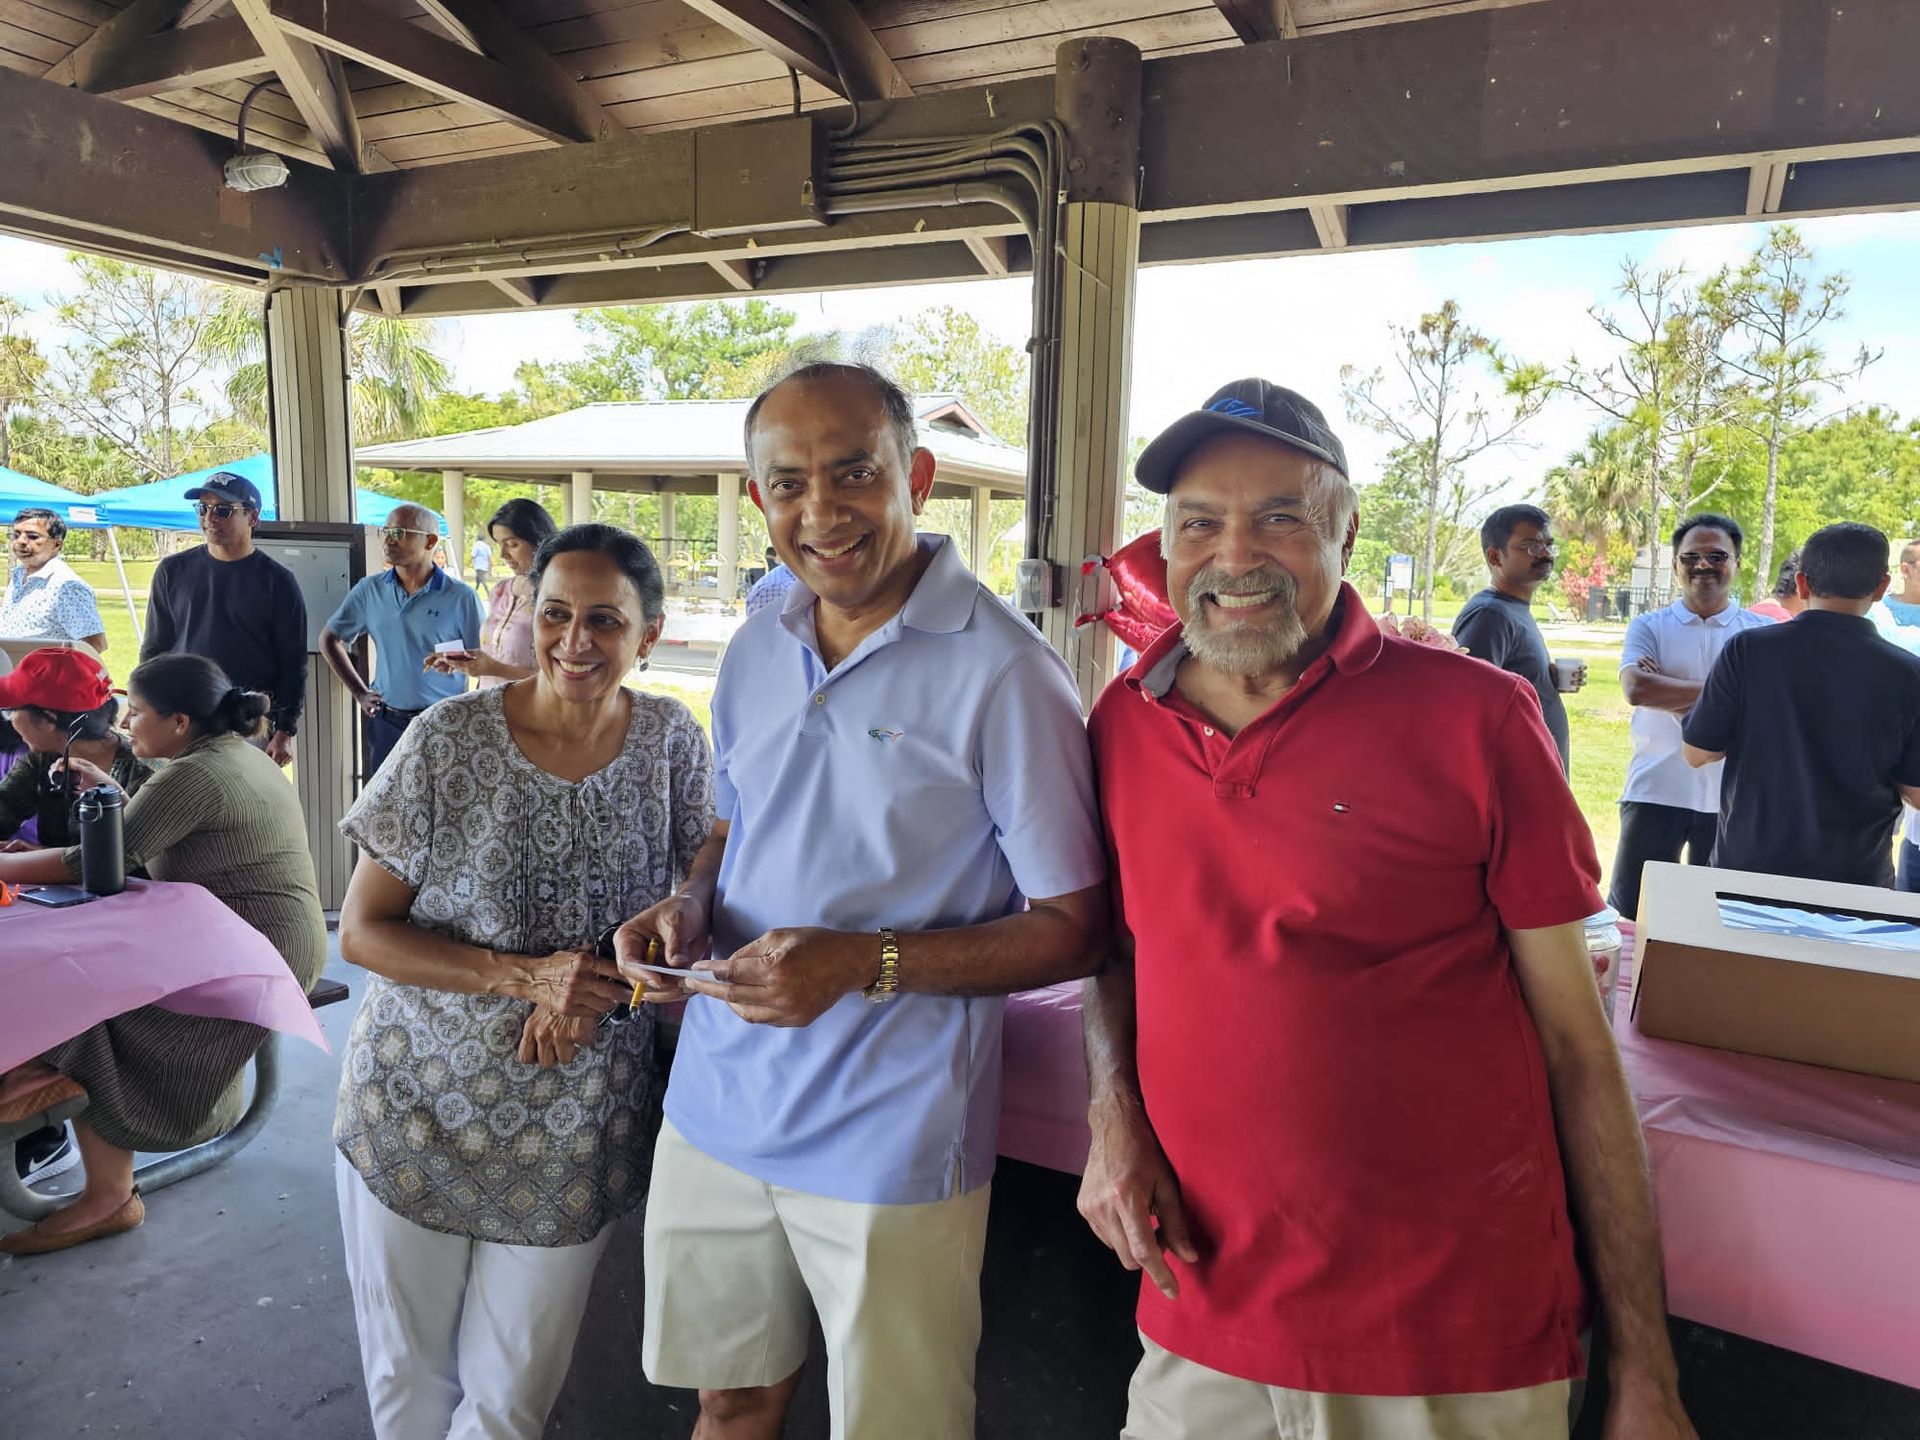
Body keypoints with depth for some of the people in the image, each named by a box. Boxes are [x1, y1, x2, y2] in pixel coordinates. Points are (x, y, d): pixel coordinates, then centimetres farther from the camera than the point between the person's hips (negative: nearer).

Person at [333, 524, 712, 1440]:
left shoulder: (671, 740, -7)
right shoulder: (450, 738, -13)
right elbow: (363, 930, -9)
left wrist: (589, 996, -14)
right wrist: (526, 976, -22)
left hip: (577, 1119, 1)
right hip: (418, 1099, 0)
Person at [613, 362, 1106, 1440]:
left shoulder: (1002, 673, -18)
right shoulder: (757, 652, 4)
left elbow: (1076, 930, -14)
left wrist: (865, 964, -25)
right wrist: (690, 906, -3)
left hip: (893, 1147, -5)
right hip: (717, 1108, 6)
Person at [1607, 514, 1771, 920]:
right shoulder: (1649, 627, 3)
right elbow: (1636, 688, -15)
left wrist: (1666, 691, -14)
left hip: (1730, 798, 1)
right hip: (1655, 792, -1)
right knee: (1627, 909, 2)